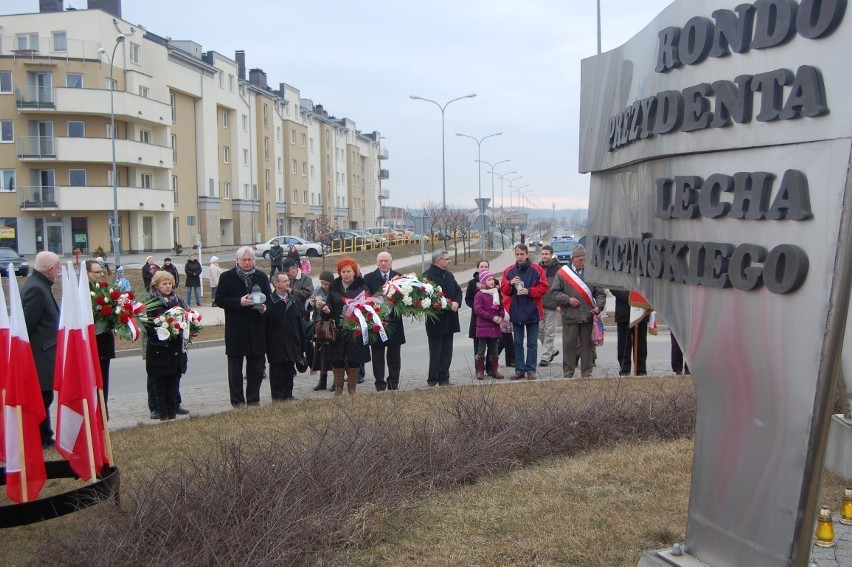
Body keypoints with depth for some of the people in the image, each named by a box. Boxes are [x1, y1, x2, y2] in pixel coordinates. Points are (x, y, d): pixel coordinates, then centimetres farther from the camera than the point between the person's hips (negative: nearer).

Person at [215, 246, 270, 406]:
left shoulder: (261, 277, 9)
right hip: (235, 331, -3)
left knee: (256, 369, 7)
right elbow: (219, 300, -4)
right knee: (235, 370, 5)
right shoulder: (226, 277, 0)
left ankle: (253, 400, 17)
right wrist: (239, 302, -18)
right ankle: (237, 402, 12)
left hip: (256, 330, 3)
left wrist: (264, 307, -7)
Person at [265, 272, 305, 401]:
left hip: (291, 345, 5)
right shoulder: (269, 301, -9)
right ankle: (277, 397, 10)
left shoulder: (294, 301, 10)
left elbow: (300, 324, 13)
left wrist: (302, 345, 10)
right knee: (276, 371, 3)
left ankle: (288, 395, 21)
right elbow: (265, 324, -10)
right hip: (276, 346, -5)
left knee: (289, 371, 11)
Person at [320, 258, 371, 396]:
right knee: (337, 359, 6)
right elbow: (330, 304, 10)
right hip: (337, 330, 2)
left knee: (354, 360, 5)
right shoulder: (334, 287, 8)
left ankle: (352, 388, 20)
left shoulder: (362, 286, -1)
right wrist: (326, 309, -11)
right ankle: (338, 388, 22)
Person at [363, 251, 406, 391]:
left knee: (394, 354, 10)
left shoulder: (399, 277, 5)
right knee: (377, 354, 4)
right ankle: (380, 383, 12)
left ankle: (394, 382, 20)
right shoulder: (369, 278, -1)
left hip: (394, 321, 2)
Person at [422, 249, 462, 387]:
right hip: (436, 321, -8)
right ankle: (434, 380, 7)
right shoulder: (428, 275, -12)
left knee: (447, 353, 11)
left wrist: (456, 302, -6)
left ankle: (444, 379, 18)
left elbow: (458, 291, 14)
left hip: (449, 320, 8)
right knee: (436, 353, -1)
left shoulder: (449, 275, 15)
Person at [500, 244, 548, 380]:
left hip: (532, 311, -2)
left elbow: (543, 287, -6)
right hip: (515, 312, 3)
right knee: (518, 343, 8)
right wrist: (510, 283, -16)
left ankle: (530, 369, 9)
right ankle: (519, 369, 14)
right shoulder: (509, 271, 4)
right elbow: (503, 290, 3)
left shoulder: (536, 269, -3)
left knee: (532, 343, 3)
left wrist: (529, 291, -18)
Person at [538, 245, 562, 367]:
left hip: (552, 305, -5)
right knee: (539, 330, 6)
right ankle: (552, 350, 25)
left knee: (549, 332, 0)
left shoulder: (558, 268, -5)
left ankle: (545, 356, 5)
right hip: (539, 304, 5)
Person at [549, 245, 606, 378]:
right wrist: (568, 299, -11)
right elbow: (555, 292, 2)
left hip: (588, 316, 2)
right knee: (569, 346, 3)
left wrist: (598, 306, -8)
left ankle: (587, 373, 16)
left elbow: (600, 293, 8)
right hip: (569, 316, -2)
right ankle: (568, 372, 14)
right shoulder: (563, 273, 2)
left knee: (586, 345, 7)